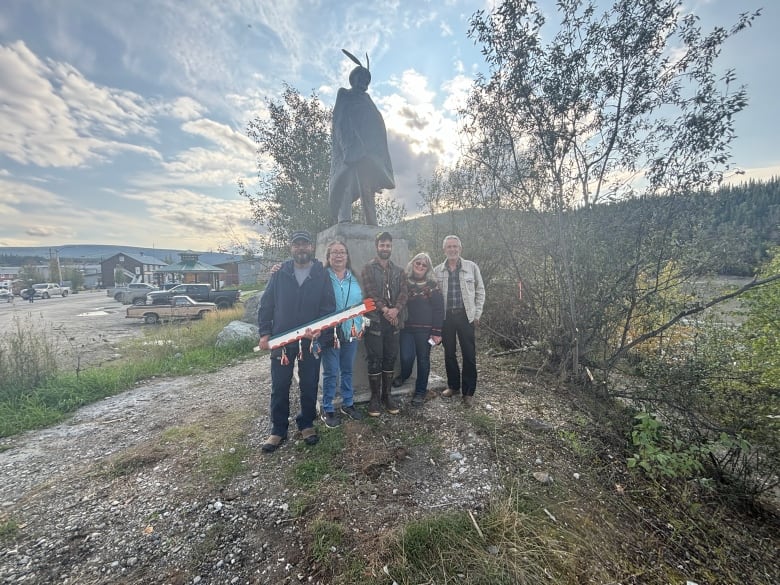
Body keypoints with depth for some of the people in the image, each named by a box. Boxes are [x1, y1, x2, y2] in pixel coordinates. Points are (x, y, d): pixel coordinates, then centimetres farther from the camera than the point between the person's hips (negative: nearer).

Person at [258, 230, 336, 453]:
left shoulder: (322, 275, -1)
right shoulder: (280, 274, 3)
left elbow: (329, 307, -5)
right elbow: (266, 304, 4)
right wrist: (265, 333, -3)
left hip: (311, 340, -1)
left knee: (309, 385, 11)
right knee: (280, 387, 9)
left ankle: (306, 424, 31)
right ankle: (278, 430, 26)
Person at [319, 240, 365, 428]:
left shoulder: (354, 279, 9)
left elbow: (361, 303, 14)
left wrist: (361, 325, 8)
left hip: (351, 332, 5)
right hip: (330, 332, -4)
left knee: (348, 370, 16)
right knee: (331, 372, 2)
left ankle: (348, 404, 31)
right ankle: (327, 410, 19)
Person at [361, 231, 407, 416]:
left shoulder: (398, 271, 15)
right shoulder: (368, 269, 3)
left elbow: (403, 293, 2)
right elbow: (370, 292, -9)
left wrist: (396, 309, -16)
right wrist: (384, 309, -18)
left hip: (393, 320, 4)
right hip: (375, 319, -4)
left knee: (390, 358, 8)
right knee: (375, 359, 0)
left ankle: (387, 395, 21)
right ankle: (374, 398, 12)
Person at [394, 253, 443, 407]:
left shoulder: (432, 285, -2)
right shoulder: (404, 281, 5)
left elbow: (439, 309, -5)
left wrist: (437, 332, -10)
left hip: (425, 329, -1)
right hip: (406, 327, 2)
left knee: (423, 359, 7)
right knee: (406, 357, -6)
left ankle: (420, 392, 26)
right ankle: (404, 375, 30)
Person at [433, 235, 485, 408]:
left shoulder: (471, 267, 2)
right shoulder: (437, 271, 6)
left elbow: (480, 291, 5)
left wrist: (477, 315, 0)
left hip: (466, 315, -2)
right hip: (446, 316, 2)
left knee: (469, 355, 2)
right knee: (449, 353, 12)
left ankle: (468, 392, 15)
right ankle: (453, 386, 29)